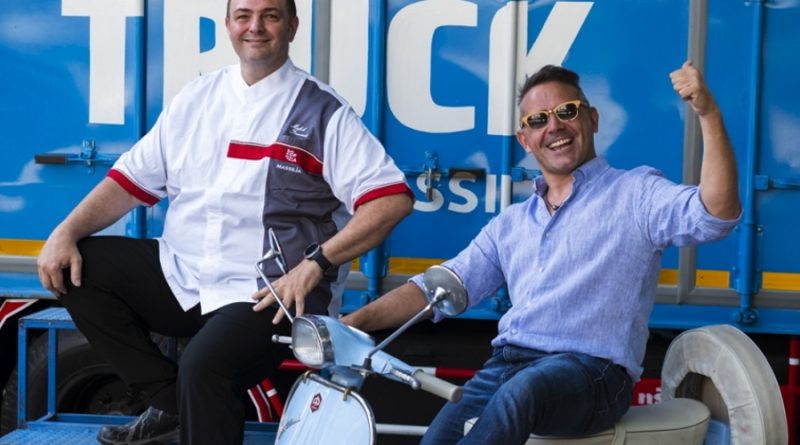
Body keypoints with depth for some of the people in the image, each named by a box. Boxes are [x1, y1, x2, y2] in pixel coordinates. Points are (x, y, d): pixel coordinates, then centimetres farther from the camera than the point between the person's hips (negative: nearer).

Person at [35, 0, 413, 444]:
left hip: (266, 292, -6)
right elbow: (133, 179, 12)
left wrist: (314, 264, -21)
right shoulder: (197, 96, 12)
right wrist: (66, 231, -3)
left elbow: (392, 198, -12)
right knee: (77, 268, -9)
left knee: (202, 367, -32)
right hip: (180, 274, 7)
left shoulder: (322, 111, -3)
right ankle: (169, 402, 2)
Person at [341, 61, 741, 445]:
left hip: (592, 370, -4)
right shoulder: (511, 223, 25)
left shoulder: (635, 194, 10)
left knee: (521, 392, -38)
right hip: (505, 366, 5)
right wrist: (354, 322, 8)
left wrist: (708, 114, -20)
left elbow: (715, 213, -8)